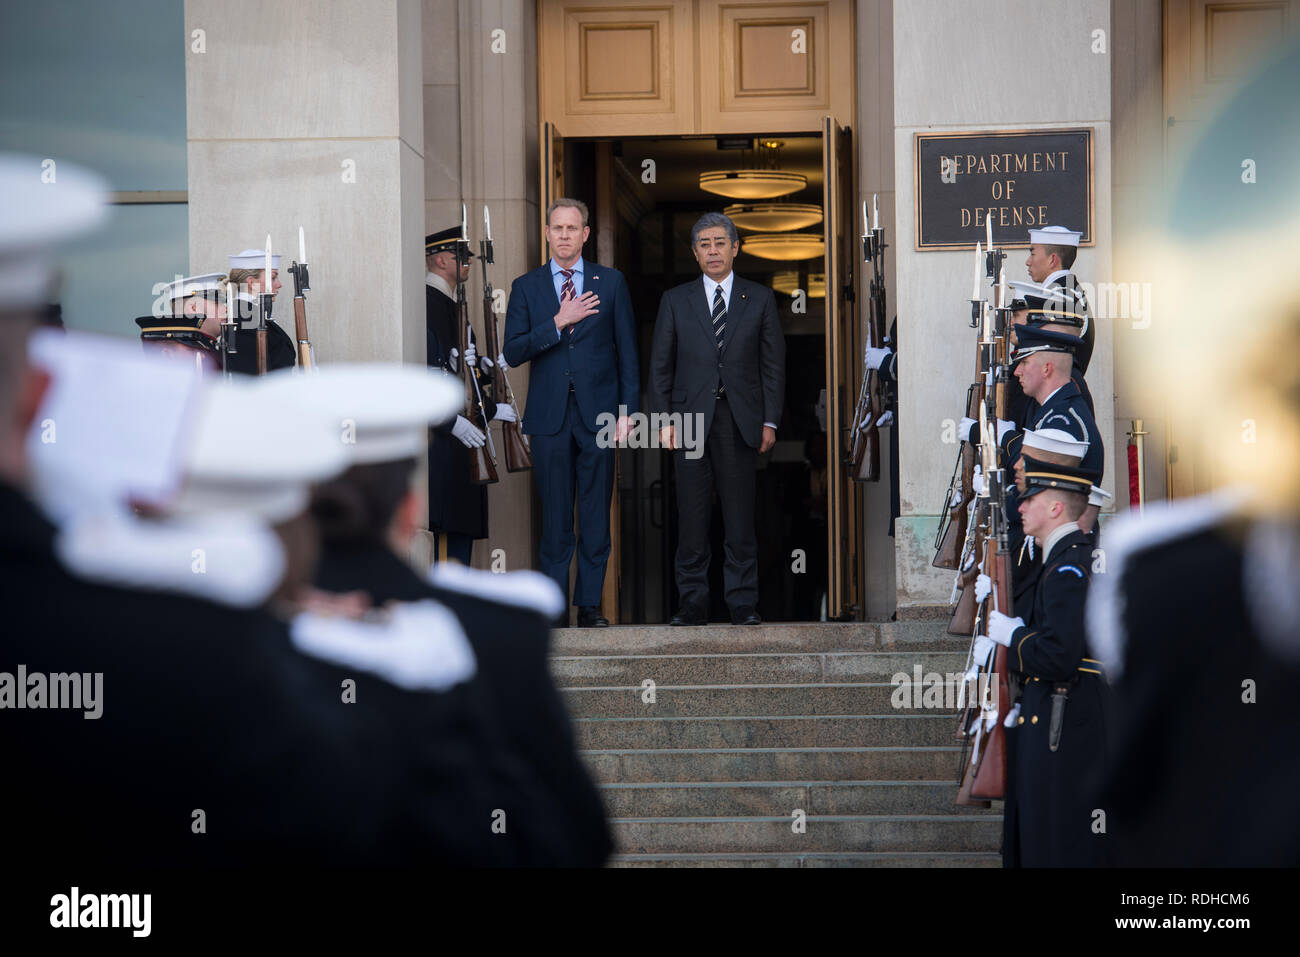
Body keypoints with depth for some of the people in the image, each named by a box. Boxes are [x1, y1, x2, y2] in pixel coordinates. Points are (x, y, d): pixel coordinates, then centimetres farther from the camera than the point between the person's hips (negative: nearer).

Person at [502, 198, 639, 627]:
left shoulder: (611, 282, 8)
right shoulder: (526, 287, 7)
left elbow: (627, 351, 7)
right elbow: (512, 353, -2)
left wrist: (627, 410, -1)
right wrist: (559, 322, -12)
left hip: (598, 412, 0)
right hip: (549, 415, 0)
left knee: (595, 515, 1)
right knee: (554, 517, 1)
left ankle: (589, 604, 7)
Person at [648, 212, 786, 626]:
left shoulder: (759, 299, 9)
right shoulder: (675, 300, 9)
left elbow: (773, 364, 7)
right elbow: (660, 365, 9)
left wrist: (770, 421, -1)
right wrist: (663, 419, -1)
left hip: (741, 421, 0)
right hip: (691, 420, 0)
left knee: (740, 515, 0)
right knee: (692, 515, 0)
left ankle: (743, 603, 5)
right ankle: (693, 603, 6)